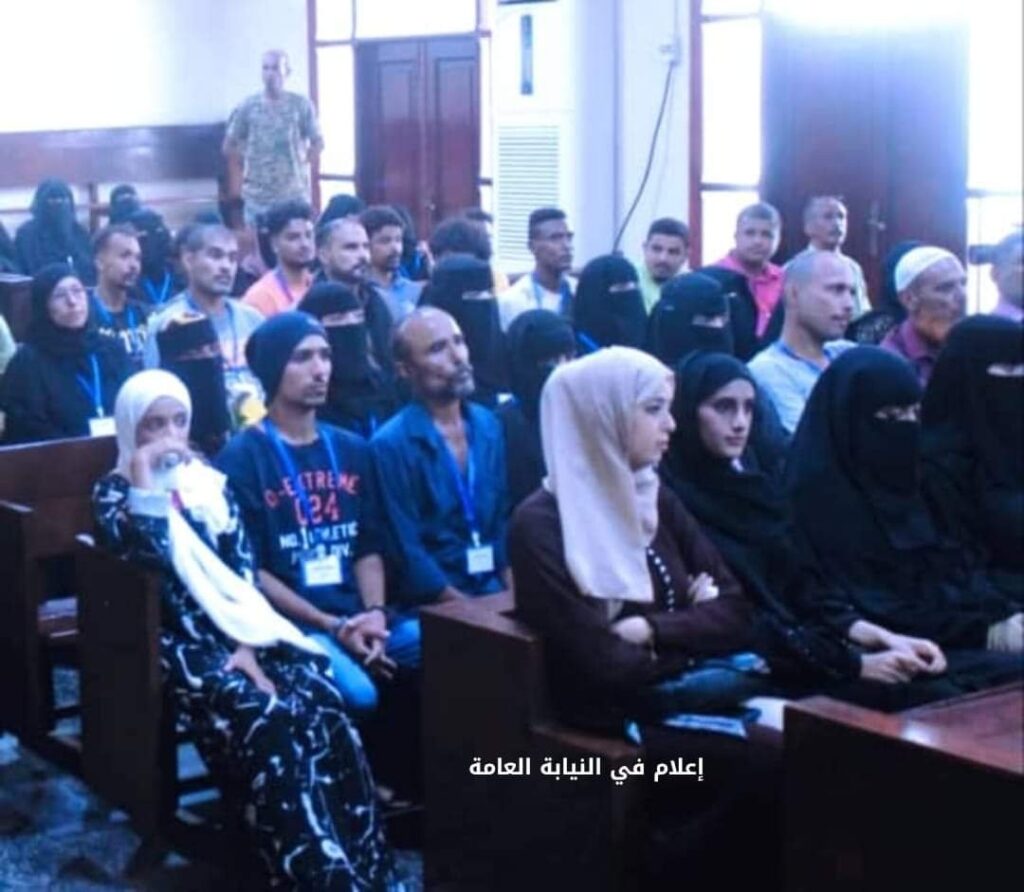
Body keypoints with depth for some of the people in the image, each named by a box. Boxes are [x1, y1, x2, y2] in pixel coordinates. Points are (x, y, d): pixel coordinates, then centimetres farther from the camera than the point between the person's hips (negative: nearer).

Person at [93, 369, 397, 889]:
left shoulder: (210, 481, 18)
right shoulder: (114, 492, 7)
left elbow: (243, 568, 8)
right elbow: (145, 556, -14)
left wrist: (247, 643, -6)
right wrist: (143, 483, -11)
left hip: (241, 629, 4)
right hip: (179, 642, -4)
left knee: (321, 703, -24)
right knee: (265, 721, -31)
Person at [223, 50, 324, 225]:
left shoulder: (301, 105, 1)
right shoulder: (248, 107, 1)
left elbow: (318, 143, 8)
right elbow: (229, 147, 8)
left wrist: (299, 163, 1)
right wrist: (252, 161, 3)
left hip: (295, 196, 0)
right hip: (258, 198, 0)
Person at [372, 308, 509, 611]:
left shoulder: (488, 426, 9)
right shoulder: (391, 445, -10)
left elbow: (503, 521, 12)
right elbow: (409, 554, -11)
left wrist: (514, 595, -1)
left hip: (493, 592, 5)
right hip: (435, 608, -5)